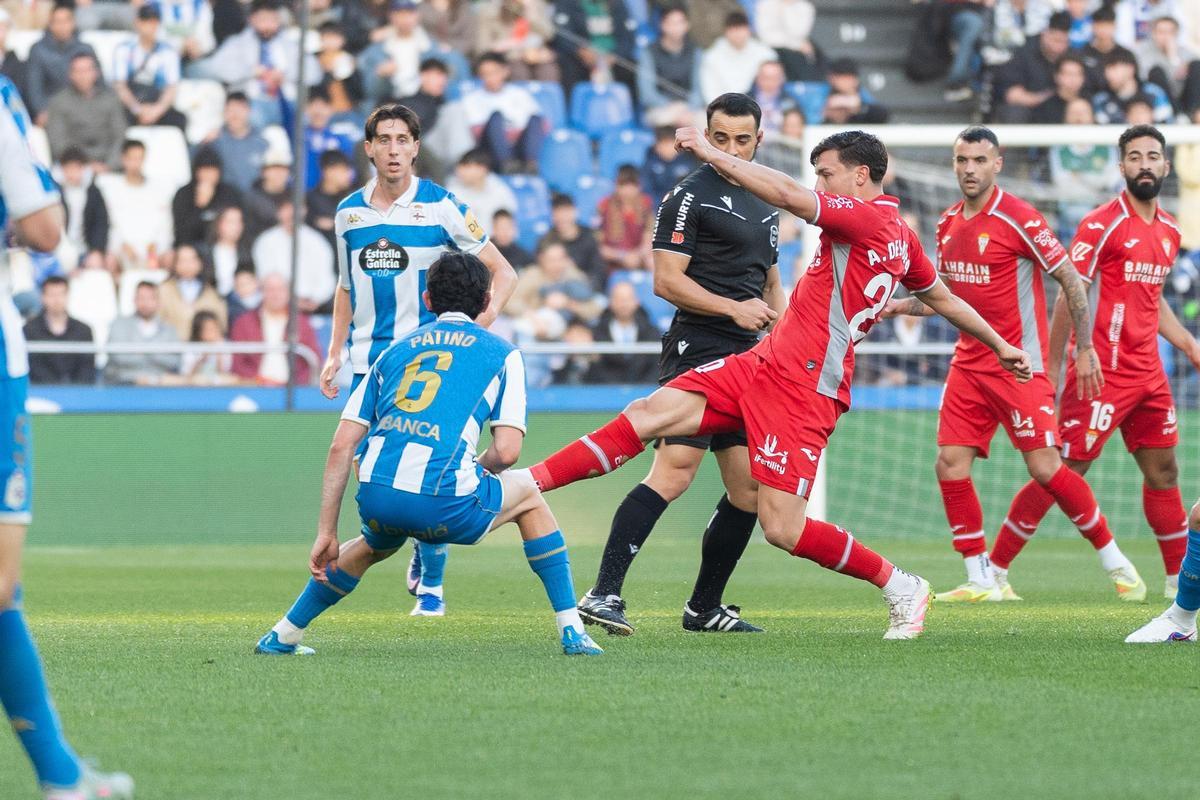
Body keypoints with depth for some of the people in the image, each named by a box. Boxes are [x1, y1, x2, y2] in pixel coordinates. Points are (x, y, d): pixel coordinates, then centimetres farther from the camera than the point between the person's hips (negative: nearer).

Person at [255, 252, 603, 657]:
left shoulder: (397, 349, 24)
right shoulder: (502, 353, 14)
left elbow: (341, 446, 17)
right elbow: (506, 451, 2)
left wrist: (326, 532, 19)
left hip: (376, 499, 4)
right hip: (445, 504, -4)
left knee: (375, 545, 40)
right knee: (527, 493, 27)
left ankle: (283, 635, 37)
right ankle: (571, 630, 22)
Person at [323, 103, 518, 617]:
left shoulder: (441, 207, -4)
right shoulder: (349, 213, 8)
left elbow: (503, 273, 0)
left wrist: (486, 316, -18)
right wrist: (334, 352, 13)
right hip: (369, 362, 4)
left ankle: (431, 583, 5)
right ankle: (419, 547, 26)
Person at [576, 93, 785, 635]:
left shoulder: (765, 203, 20)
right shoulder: (689, 196, -5)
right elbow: (667, 281, -11)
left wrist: (777, 311, 13)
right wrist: (734, 308, -17)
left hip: (746, 358, 8)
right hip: (698, 351, -8)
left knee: (750, 489, 6)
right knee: (674, 471, -21)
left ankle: (705, 608, 16)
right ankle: (603, 594, -24)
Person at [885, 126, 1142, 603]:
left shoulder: (1017, 219, -12)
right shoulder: (948, 224, 10)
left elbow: (1071, 280, -10)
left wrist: (1085, 349, -11)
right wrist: (899, 306, 9)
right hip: (969, 362, 7)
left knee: (1044, 467, -11)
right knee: (951, 464, -4)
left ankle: (1115, 563, 5)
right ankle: (981, 580, 5)